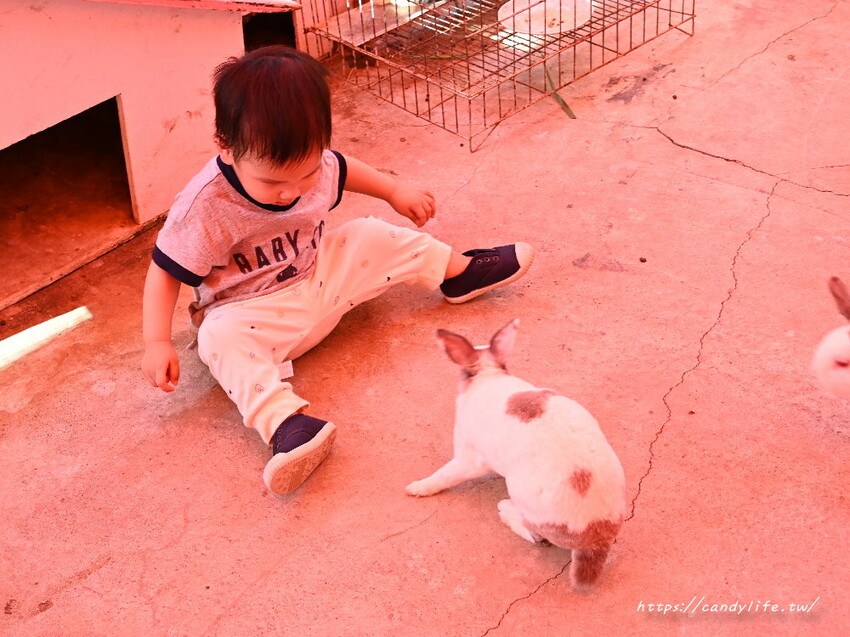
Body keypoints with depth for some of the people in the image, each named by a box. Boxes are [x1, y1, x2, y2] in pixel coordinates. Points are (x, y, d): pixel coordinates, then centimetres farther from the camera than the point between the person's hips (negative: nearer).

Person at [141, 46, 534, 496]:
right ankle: (285, 421, -51)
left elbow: (344, 170, 13)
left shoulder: (313, 164, -13)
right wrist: (157, 343, -27)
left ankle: (460, 273, 15)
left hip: (320, 274, 6)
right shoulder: (205, 207, -29)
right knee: (221, 337, -35)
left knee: (372, 239, -4)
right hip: (254, 313, -5)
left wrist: (395, 192, 18)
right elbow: (166, 271, -19)